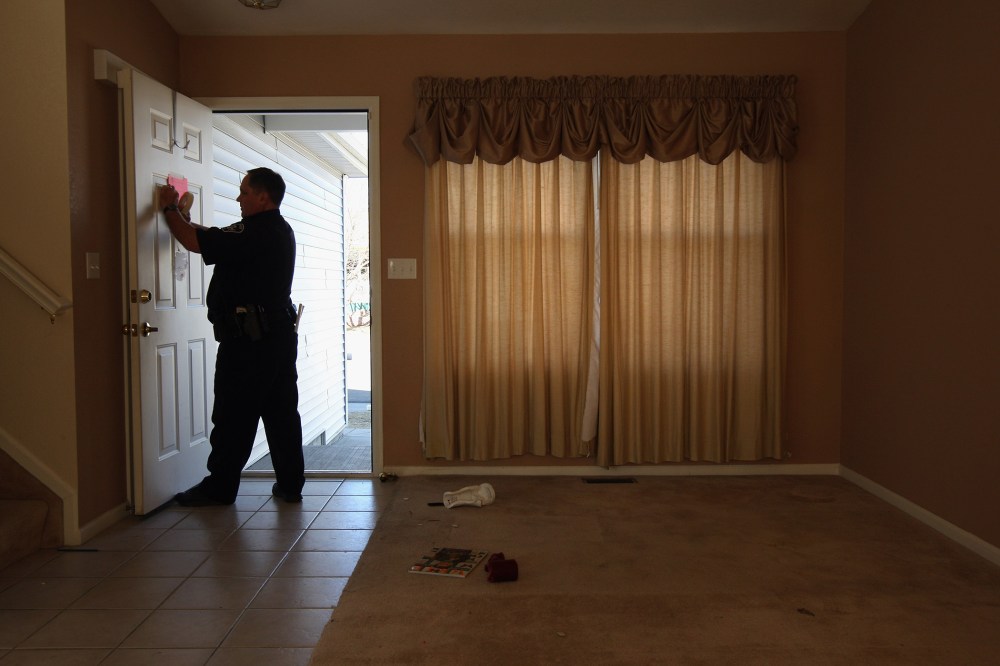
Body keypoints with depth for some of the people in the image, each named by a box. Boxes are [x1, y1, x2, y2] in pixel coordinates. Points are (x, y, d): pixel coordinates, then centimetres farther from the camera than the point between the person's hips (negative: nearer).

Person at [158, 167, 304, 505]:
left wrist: (170, 208, 1)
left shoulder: (253, 232, -15)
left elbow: (194, 241, -15)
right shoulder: (280, 231, 15)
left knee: (234, 415, 2)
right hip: (280, 334, 9)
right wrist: (183, 216, 19)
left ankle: (219, 487, 14)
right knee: (281, 412, 10)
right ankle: (290, 483, 16)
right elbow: (215, 239, 22)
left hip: (248, 338, -9)